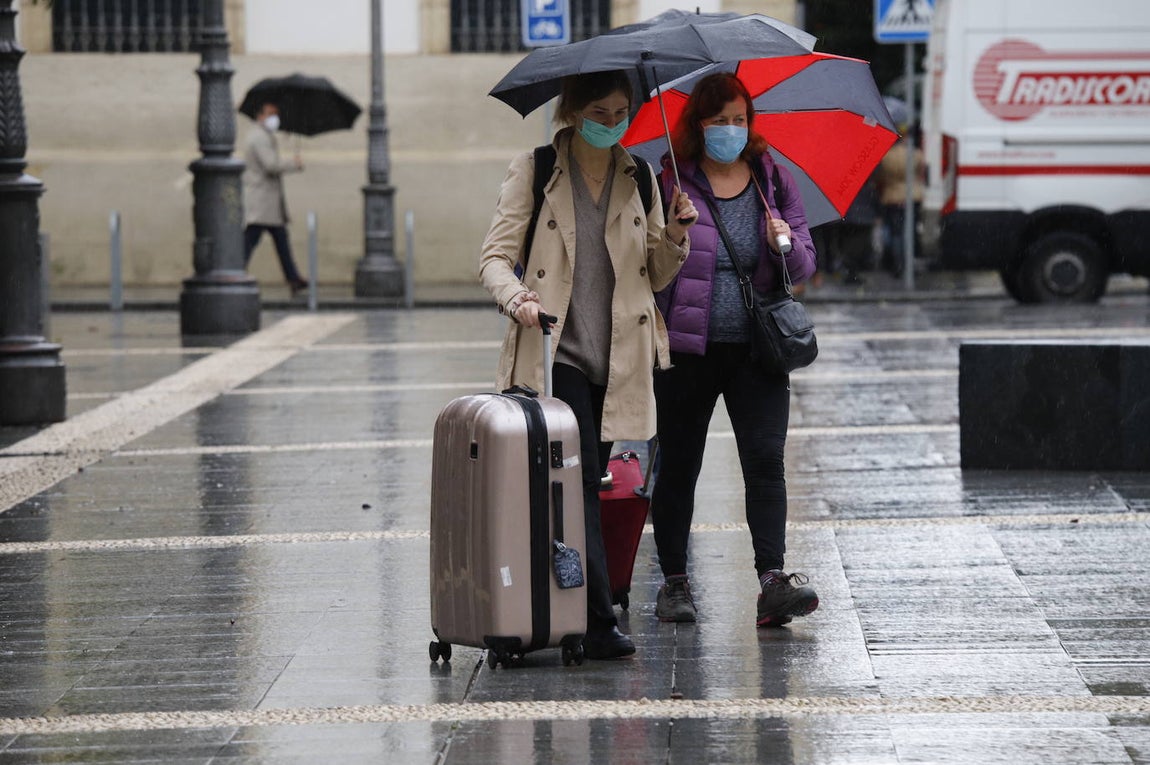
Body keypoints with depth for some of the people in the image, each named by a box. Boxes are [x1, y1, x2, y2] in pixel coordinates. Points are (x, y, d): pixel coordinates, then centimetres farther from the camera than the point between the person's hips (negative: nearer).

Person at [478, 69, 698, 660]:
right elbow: (495, 256, -3)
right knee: (580, 481, -14)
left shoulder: (639, 175, 13)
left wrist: (676, 233, -3)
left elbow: (657, 276, 17)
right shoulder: (534, 170, 1)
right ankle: (599, 624, -17)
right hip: (554, 352, -4)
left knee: (585, 484, 7)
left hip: (617, 359, 4)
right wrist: (517, 298, -24)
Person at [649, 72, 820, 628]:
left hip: (756, 350, 1)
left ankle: (772, 582, -15)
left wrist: (787, 245, -11)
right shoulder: (669, 182, 0)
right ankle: (674, 581, 18)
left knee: (765, 459, -11)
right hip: (685, 349, -1)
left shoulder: (774, 180, 8)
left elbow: (804, 267, 10)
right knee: (678, 465, 5)